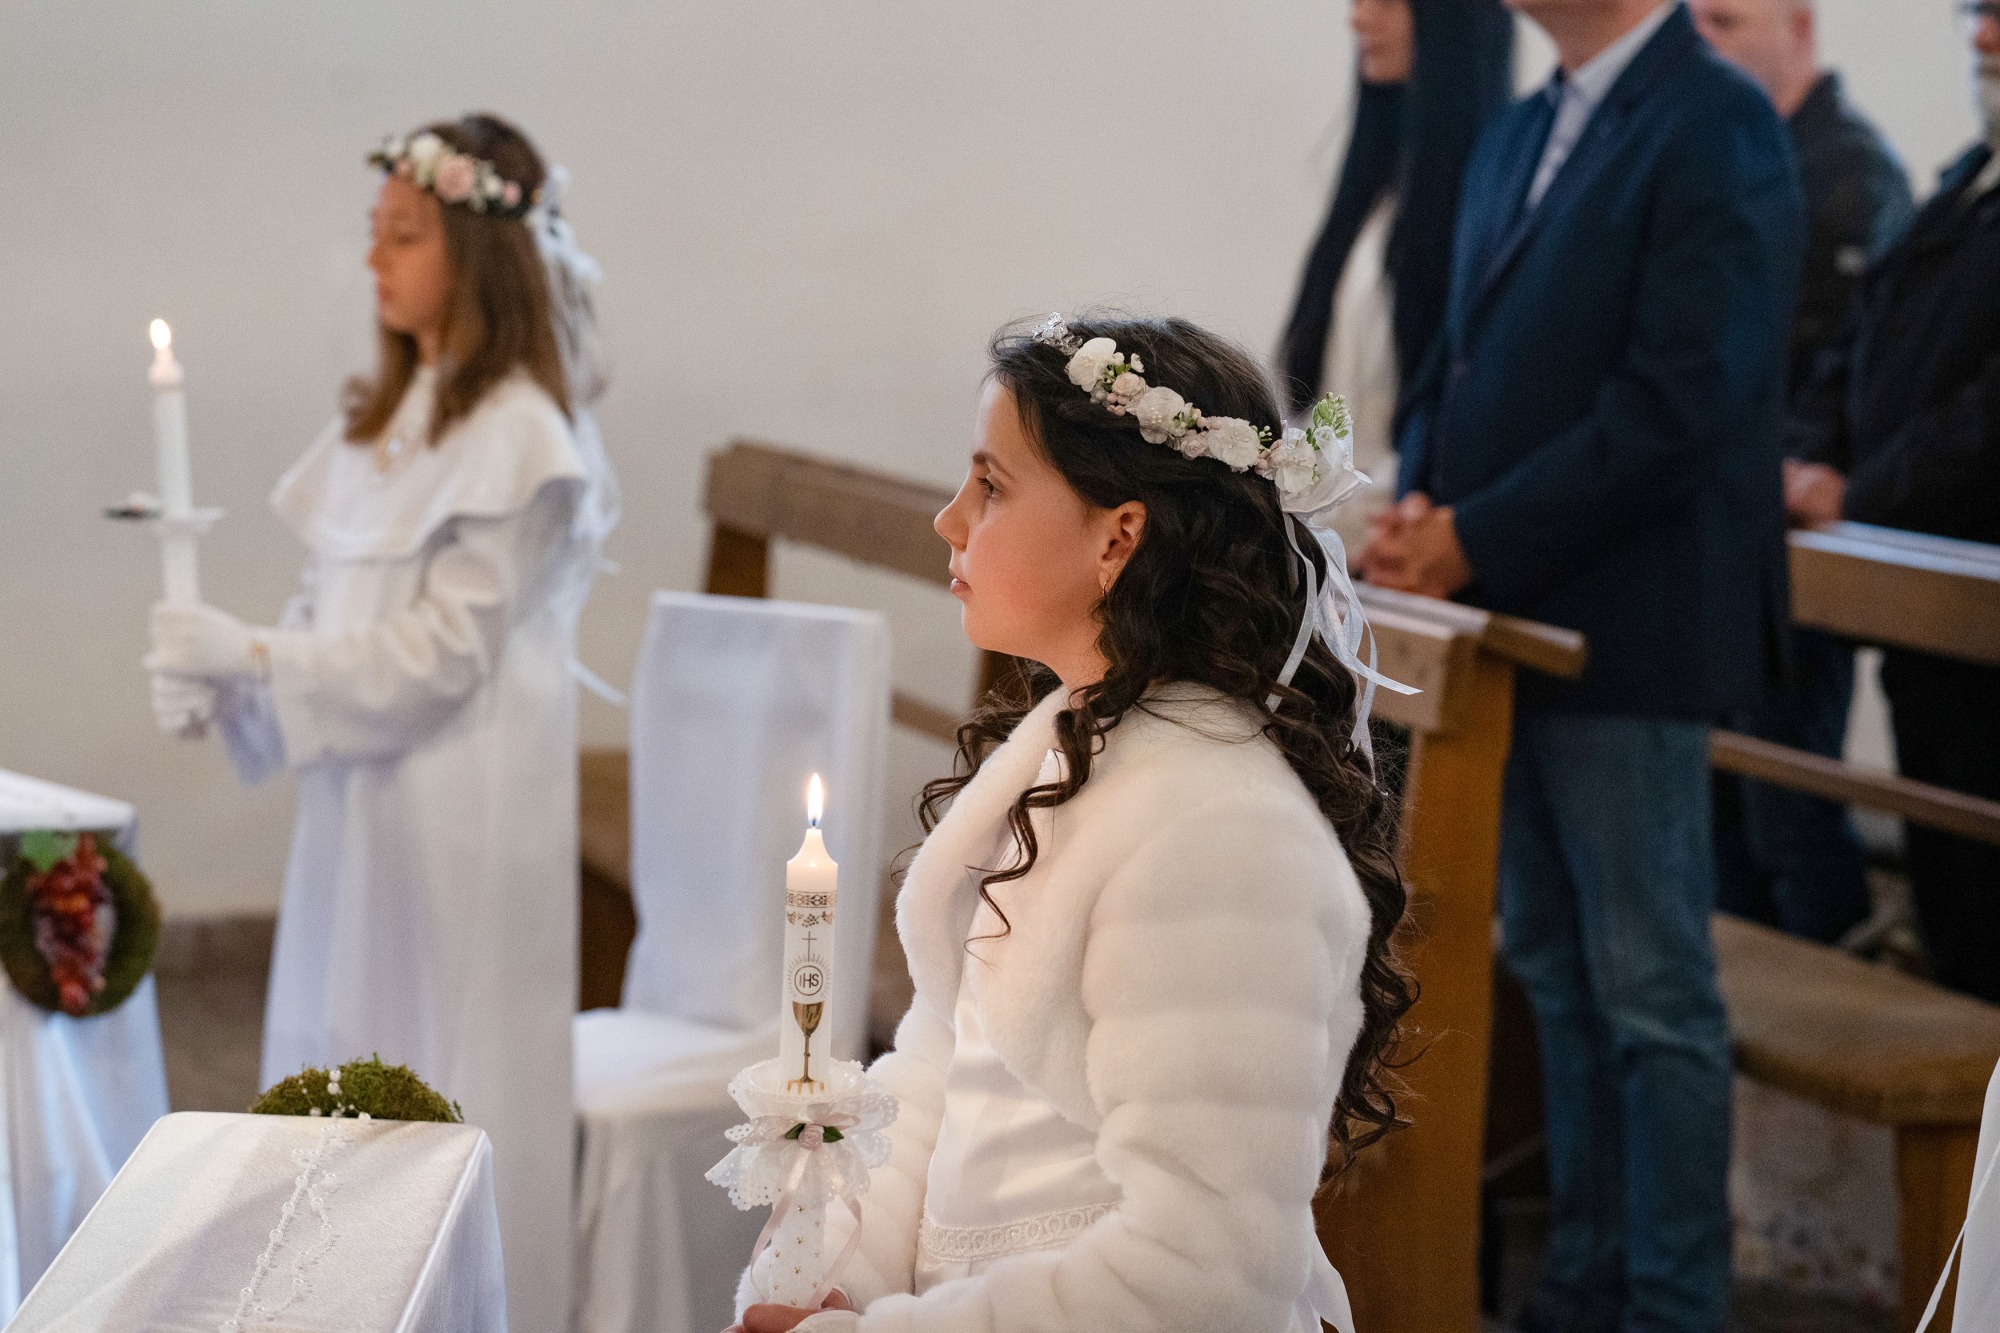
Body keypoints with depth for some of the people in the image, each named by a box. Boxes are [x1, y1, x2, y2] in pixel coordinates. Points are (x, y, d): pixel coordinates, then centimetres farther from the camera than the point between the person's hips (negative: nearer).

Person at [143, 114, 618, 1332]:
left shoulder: (517, 434, -14)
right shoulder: (396, 413, 12)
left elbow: (441, 649, -18)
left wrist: (252, 656, -17)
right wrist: (224, 677, 1)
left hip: (464, 796, -9)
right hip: (371, 781, 9)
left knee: (446, 1072, -1)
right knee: (346, 1057, 12)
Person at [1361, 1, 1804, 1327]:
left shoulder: (1716, 131, -12)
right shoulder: (1519, 137, 14)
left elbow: (1674, 406, -19)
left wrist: (1474, 539, -17)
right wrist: (1420, 503, -2)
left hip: (1626, 628, -8)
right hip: (1515, 621, 9)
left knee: (1651, 992, 0)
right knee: (1556, 971, 16)